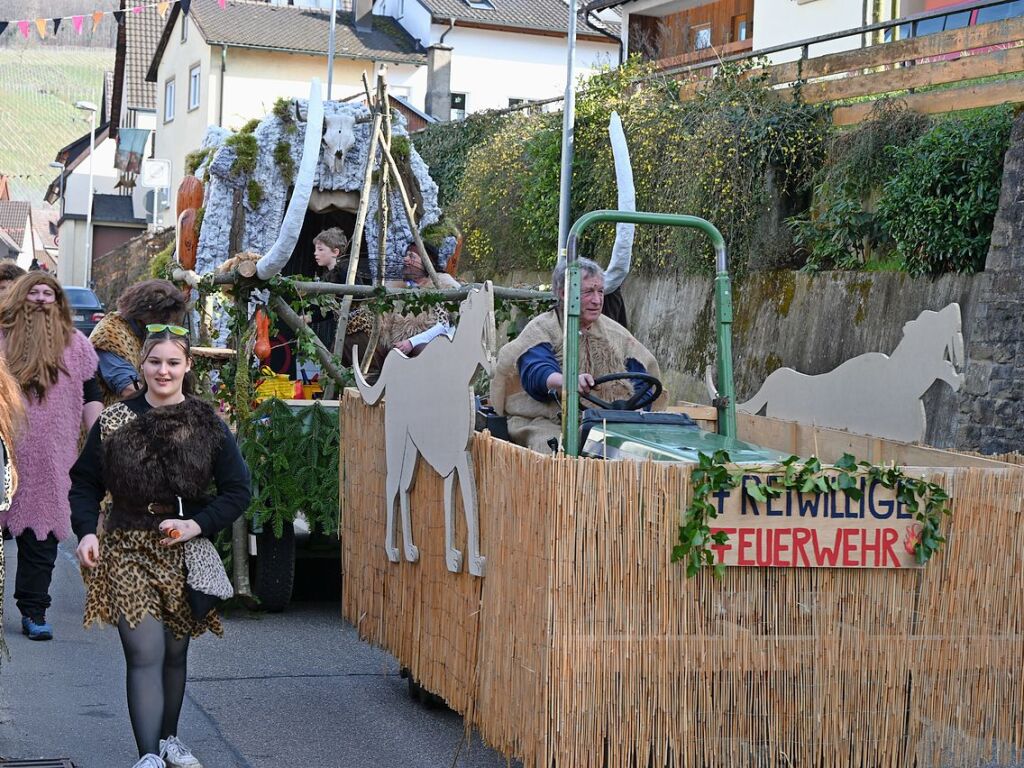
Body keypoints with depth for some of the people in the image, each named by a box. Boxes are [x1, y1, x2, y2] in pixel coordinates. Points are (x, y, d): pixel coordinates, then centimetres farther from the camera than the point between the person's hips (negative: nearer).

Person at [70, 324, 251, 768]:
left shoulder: (208, 425, -1)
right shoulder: (113, 421, -2)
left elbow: (237, 491, 1)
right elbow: (85, 483, 4)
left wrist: (196, 525, -12)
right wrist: (86, 531, -12)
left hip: (184, 554, 2)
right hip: (128, 552, -2)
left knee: (175, 652, 15)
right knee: (144, 654, -11)